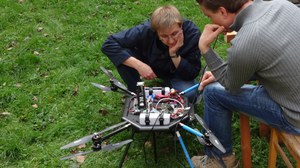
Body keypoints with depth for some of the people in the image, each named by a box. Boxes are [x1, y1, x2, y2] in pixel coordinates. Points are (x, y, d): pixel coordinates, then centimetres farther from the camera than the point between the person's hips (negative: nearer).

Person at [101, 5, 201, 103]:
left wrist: (174, 54, -41)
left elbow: (191, 75, -26)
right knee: (124, 56, -29)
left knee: (189, 94, -31)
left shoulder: (192, 34, -32)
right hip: (148, 66, 1)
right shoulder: (146, 30, -34)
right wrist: (139, 65, -40)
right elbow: (108, 45, -34)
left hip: (176, 72, 0)